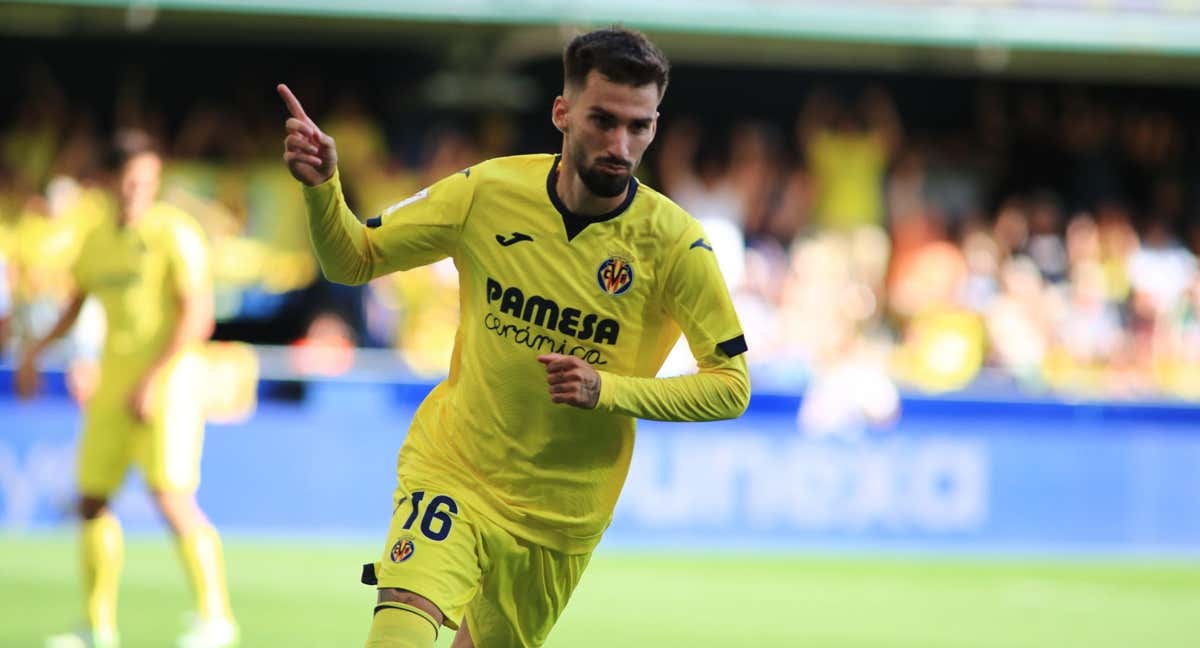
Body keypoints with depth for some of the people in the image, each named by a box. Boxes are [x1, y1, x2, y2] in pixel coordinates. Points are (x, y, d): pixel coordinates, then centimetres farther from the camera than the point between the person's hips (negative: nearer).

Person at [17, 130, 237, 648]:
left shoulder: (174, 233, -8)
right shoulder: (98, 241, 14)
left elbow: (198, 315, -16)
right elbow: (77, 304, 30)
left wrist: (154, 378, -21)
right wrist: (36, 350, 19)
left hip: (166, 381, -7)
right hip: (113, 384, 7)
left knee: (172, 498, -16)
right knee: (92, 502, 4)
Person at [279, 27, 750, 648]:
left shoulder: (674, 241, -13)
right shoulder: (488, 192, -9)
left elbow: (731, 386, -9)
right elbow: (352, 259, 1)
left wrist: (608, 389, -24)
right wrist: (322, 184, -20)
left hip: (563, 516, 1)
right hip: (451, 472, -1)